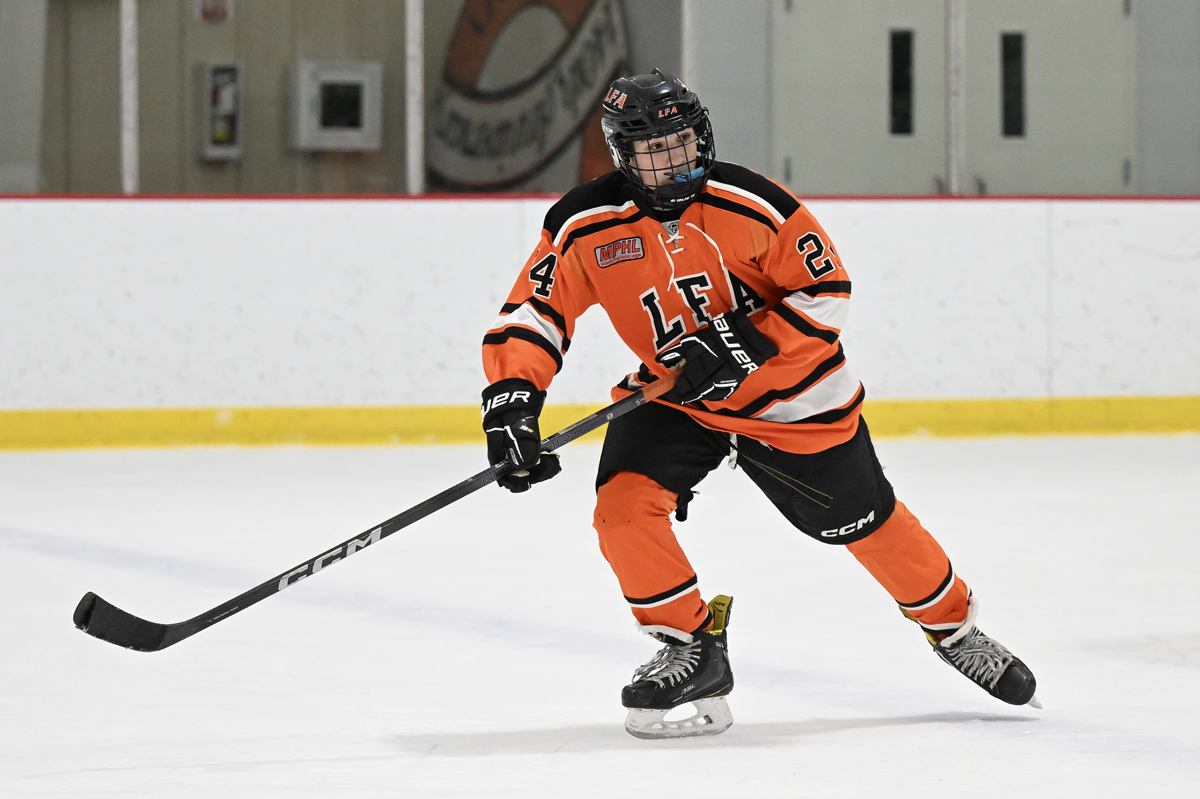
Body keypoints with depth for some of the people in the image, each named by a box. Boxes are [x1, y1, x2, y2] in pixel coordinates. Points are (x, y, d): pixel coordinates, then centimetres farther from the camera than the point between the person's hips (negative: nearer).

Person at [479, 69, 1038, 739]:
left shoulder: (753, 203, -21)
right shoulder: (587, 225, -16)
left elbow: (828, 294, -15)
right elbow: (532, 313, -11)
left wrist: (744, 345, -28)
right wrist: (511, 399, -27)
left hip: (790, 397, -2)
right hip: (669, 396, 2)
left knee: (866, 522, 9)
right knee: (624, 504, -22)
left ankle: (955, 627, 34)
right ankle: (692, 646, -2)